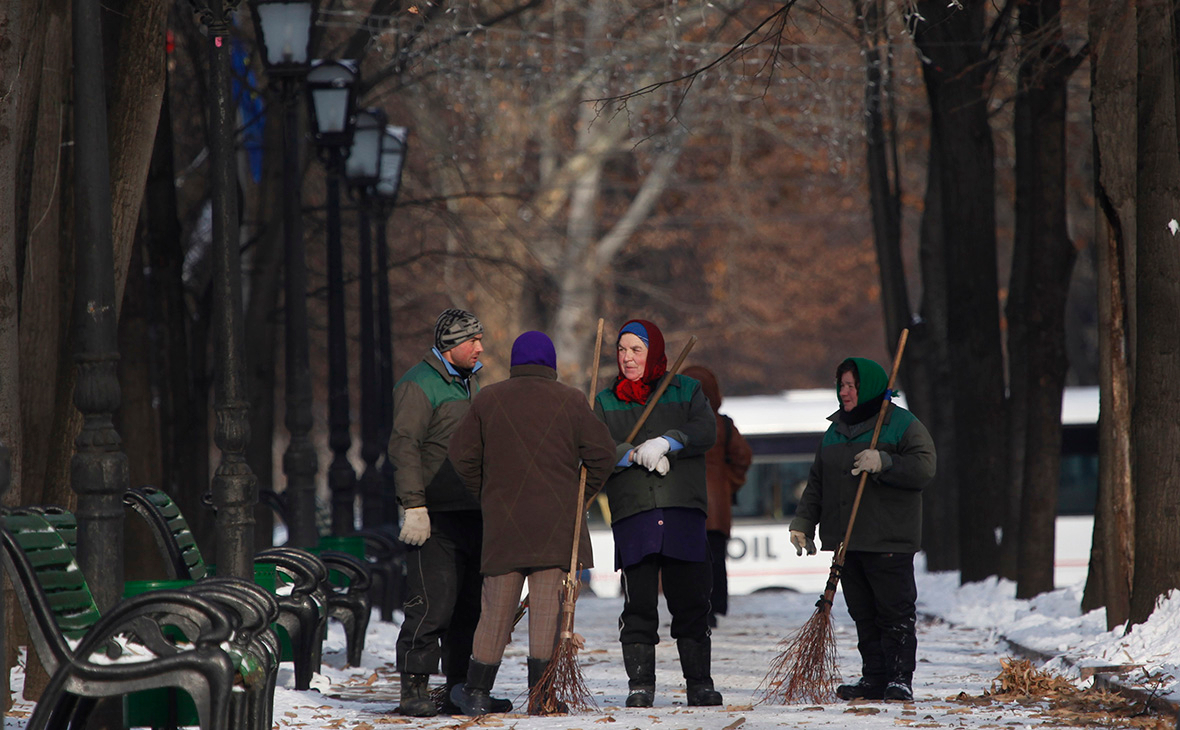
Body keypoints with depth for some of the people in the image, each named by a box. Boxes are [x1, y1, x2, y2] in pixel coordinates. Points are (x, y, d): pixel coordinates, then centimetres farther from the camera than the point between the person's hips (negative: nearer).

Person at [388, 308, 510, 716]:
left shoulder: (470, 383, 19)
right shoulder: (420, 385, -8)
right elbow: (404, 447, -15)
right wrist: (414, 506, -21)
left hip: (471, 513, 8)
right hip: (435, 515, -8)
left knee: (470, 605, 9)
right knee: (432, 603, -12)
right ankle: (414, 689, -8)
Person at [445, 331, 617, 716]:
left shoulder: (488, 399, 4)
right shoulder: (570, 400, 0)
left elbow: (462, 453, 5)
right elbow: (602, 452, -2)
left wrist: (484, 495, 16)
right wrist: (582, 494, 10)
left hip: (503, 520, 2)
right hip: (557, 522, -2)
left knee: (496, 609, 9)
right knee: (548, 606, 0)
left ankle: (477, 691, 14)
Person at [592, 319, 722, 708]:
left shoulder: (685, 391, 11)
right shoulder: (606, 402, 13)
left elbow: (706, 431, -5)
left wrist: (664, 443, -18)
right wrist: (636, 454, -14)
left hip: (683, 512, 0)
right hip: (632, 514, 0)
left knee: (690, 601, 2)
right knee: (638, 604, -2)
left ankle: (699, 683, 10)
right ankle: (640, 684, 2)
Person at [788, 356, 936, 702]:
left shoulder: (903, 425, -3)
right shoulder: (835, 431, 18)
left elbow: (923, 468, -14)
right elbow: (816, 484, 21)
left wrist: (884, 463, -26)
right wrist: (803, 523, 13)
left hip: (889, 543, -7)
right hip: (846, 542, 7)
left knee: (896, 613, -6)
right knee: (863, 615, 8)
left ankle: (900, 678, -4)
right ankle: (874, 677, 12)